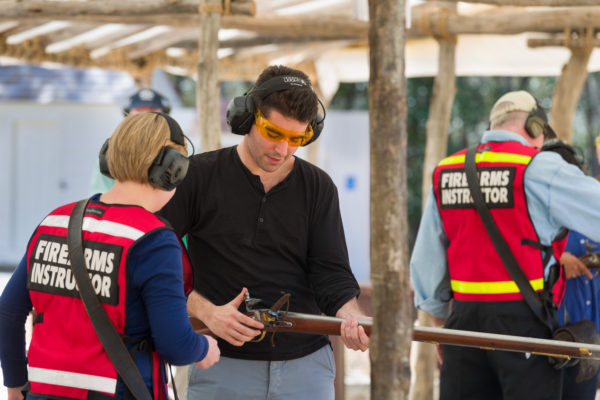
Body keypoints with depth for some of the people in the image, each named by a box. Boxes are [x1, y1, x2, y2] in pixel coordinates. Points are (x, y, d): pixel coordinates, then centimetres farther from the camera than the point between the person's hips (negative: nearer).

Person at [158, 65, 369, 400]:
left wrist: (350, 316, -23)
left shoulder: (318, 188, 6)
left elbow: (331, 271, -2)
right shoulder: (198, 177, -1)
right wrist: (206, 311, -14)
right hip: (224, 368, -2)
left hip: (306, 368, 2)